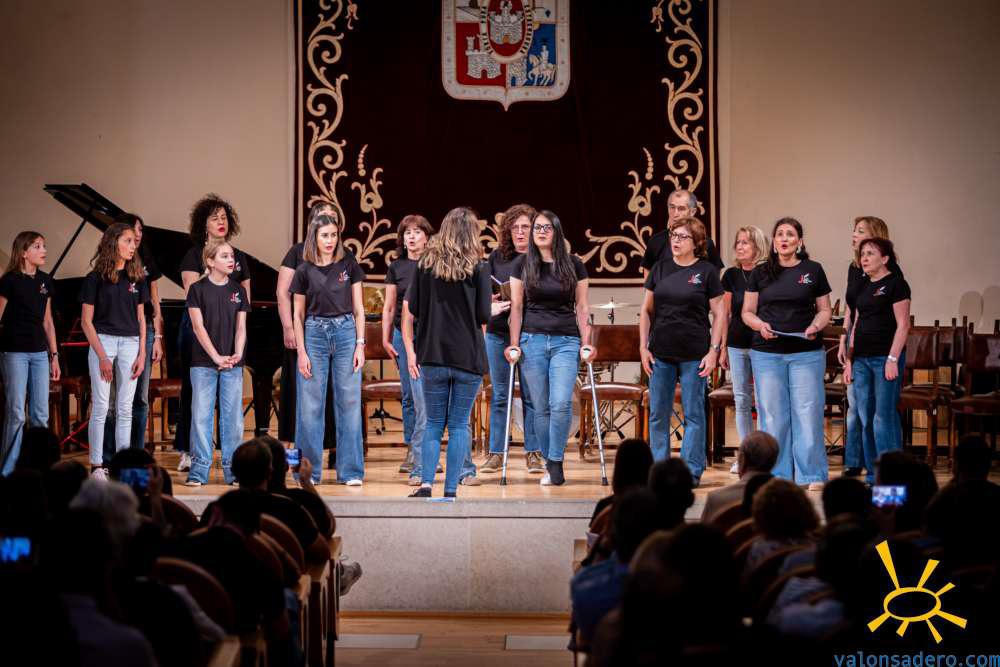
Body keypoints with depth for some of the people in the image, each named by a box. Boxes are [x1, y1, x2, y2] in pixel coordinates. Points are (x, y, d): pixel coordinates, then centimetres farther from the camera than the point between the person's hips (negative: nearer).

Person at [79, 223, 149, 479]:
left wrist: (142, 354, 4)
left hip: (130, 343, 4)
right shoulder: (95, 278, -2)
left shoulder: (136, 277, 9)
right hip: (103, 340, -3)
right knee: (100, 407, -3)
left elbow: (140, 318, 12)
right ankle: (97, 466, 3)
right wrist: (102, 357, -9)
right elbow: (86, 321, -3)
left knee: (125, 410, 5)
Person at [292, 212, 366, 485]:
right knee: (310, 406, 1)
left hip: (345, 332, 0)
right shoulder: (304, 270, 3)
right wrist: (301, 351, -1)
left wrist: (360, 344, -2)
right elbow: (298, 314, 6)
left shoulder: (349, 265, 4)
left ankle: (350, 471, 6)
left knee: (349, 403, 0)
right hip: (315, 334, 0)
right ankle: (309, 470, 10)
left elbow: (358, 308, 6)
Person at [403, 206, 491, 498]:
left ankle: (426, 483, 1)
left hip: (432, 357, 2)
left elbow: (409, 308, 1)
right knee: (459, 425, 6)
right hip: (468, 358, -2)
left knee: (433, 423, 13)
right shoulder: (478, 268, -4)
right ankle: (450, 490, 5)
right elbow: (483, 316, -6)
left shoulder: (426, 263, 4)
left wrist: (410, 350, 5)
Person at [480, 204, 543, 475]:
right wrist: (490, 306, -6)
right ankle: (495, 453, 12)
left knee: (531, 395, 1)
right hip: (498, 333, 2)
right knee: (499, 394, 6)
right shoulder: (497, 257, 9)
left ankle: (533, 452, 10)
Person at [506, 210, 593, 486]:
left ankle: (556, 462, -4)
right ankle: (549, 465, 12)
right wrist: (514, 344, 0)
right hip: (532, 340, 1)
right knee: (541, 408, 3)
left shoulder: (573, 264, 5)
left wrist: (586, 342, -1)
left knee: (561, 404, -15)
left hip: (566, 341, -1)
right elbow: (516, 306, 6)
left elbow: (582, 306, 7)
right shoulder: (522, 264, 7)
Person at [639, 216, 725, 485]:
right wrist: (643, 347, 3)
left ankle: (692, 472, 10)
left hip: (694, 356, -3)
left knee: (694, 415, 3)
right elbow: (646, 310, 10)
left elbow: (720, 314, 0)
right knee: (658, 415, 7)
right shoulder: (660, 269, 7)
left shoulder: (707, 272, -1)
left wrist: (714, 351, -7)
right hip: (661, 354, 3)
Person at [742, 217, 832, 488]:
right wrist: (760, 325, -10)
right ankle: (777, 476, 11)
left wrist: (815, 326, -10)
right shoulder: (760, 273, 9)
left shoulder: (813, 270, 7)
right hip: (767, 354, 1)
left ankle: (813, 476, 4)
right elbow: (747, 312, 10)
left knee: (807, 414, -3)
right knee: (772, 415, 3)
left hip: (806, 354, -1)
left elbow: (824, 310, 10)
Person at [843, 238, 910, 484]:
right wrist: (850, 360, 15)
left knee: (884, 416, -9)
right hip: (862, 359, 7)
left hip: (885, 358, -7)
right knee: (865, 418, 6)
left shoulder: (895, 284, -4)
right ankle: (873, 474, 12)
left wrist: (893, 359, -15)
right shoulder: (862, 287, 17)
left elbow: (903, 325, -9)